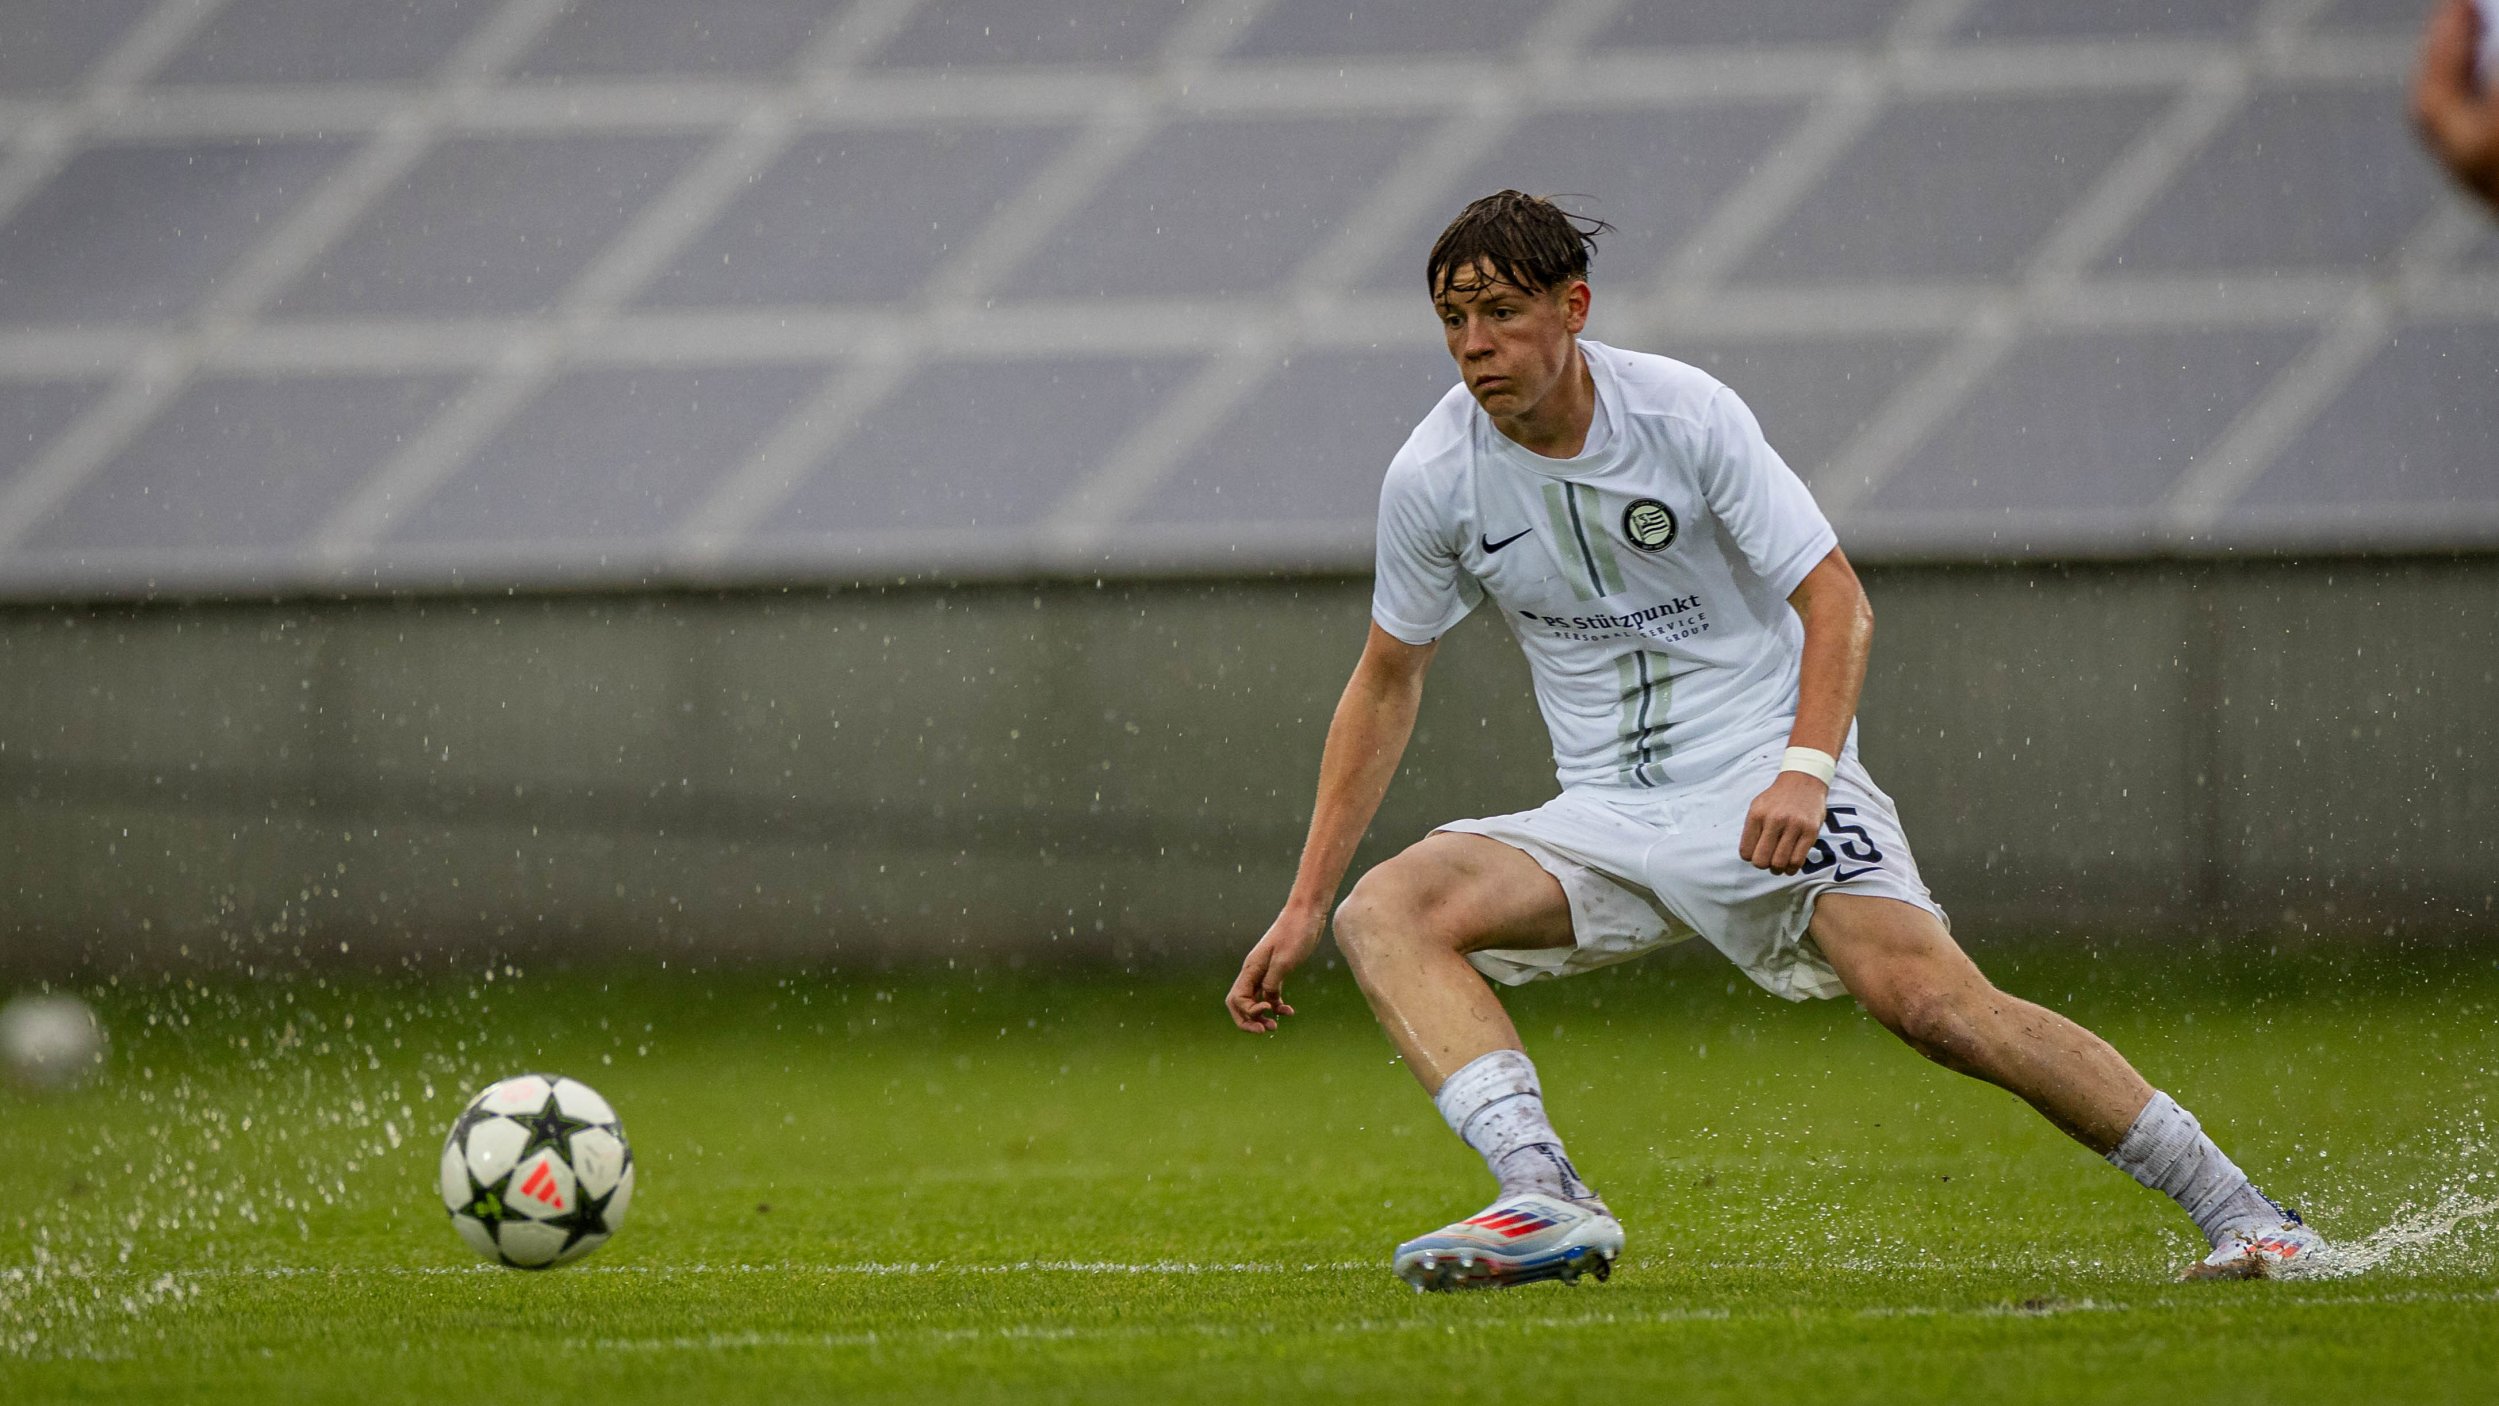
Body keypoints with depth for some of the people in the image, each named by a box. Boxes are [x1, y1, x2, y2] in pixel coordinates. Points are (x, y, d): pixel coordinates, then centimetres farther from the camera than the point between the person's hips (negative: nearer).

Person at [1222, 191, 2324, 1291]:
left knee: (1929, 999, -24)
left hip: (1770, 791, -4)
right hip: (1603, 819, 4)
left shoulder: (1685, 413, -11)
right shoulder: (1432, 475, -3)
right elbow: (1386, 685, 10)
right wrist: (1305, 906, 7)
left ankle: (2236, 1210, -12)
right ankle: (1547, 1202, -35)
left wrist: (1804, 770, -28)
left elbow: (1836, 600, -10)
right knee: (1384, 911, -20)